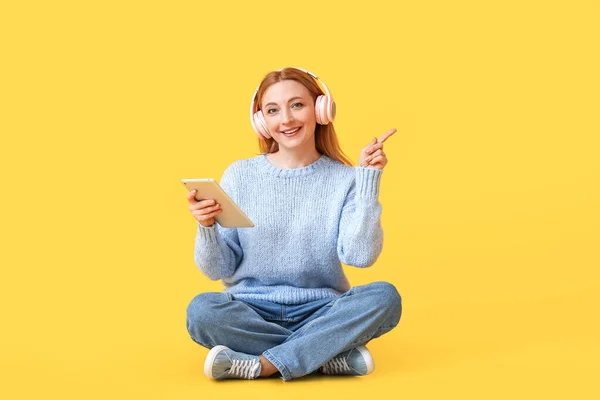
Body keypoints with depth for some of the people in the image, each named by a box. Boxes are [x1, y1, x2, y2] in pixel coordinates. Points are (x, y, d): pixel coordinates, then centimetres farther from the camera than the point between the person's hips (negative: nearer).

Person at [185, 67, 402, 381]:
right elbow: (217, 270, 0)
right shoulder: (240, 176, 1)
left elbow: (360, 256, -15)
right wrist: (207, 228, -20)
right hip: (251, 310, 0)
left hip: (320, 311, 0)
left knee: (385, 297, -27)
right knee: (202, 311, -31)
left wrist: (368, 179, -14)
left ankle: (263, 364, -25)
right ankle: (331, 355, -21)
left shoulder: (344, 179, 0)